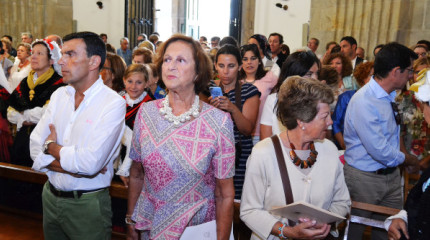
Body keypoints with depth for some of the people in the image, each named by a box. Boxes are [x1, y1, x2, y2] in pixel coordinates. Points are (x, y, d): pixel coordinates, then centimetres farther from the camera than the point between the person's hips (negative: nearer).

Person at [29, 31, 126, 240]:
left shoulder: (114, 103, -17)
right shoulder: (59, 95, 3)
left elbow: (91, 163, -26)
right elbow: (36, 148, -2)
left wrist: (51, 146, -9)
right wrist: (73, 166, -18)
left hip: (87, 205, -5)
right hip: (51, 197, 6)